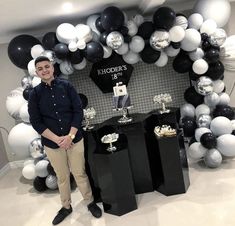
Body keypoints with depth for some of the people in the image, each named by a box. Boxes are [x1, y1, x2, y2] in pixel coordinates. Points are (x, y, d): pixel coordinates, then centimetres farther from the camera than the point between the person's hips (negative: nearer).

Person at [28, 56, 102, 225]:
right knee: (62, 177, 15)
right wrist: (57, 139, -15)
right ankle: (66, 207, 36)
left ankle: (91, 202, 31)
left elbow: (78, 111, -6)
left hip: (74, 139, -1)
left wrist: (70, 136, -15)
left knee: (80, 173, 10)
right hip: (52, 144, 1)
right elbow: (36, 122, -5)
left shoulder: (66, 86, -2)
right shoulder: (35, 94, -1)